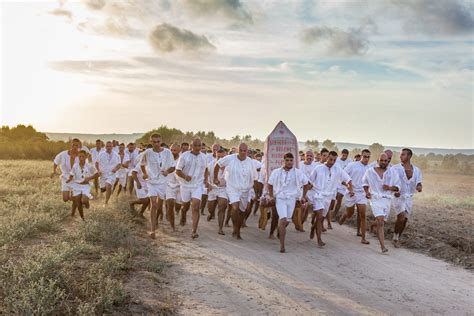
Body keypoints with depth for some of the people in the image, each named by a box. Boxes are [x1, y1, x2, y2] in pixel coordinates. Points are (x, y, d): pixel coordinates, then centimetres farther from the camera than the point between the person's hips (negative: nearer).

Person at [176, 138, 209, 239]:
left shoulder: (203, 157, 2)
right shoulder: (184, 156, -9)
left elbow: (205, 169, 21)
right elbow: (177, 170, -10)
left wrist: (205, 180, 11)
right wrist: (185, 176, -29)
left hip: (198, 186, 1)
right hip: (185, 185, -1)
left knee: (195, 208, -13)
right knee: (186, 206, 17)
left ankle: (194, 231, -13)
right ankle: (183, 217, 52)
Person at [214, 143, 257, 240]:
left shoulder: (250, 163, -3)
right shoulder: (230, 159, -9)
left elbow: (254, 179, 6)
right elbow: (218, 165, 5)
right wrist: (215, 178, 6)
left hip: (245, 190, 3)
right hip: (232, 188, -3)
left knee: (241, 212, 11)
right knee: (235, 207, -25)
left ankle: (238, 232, 29)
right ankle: (235, 229, -9)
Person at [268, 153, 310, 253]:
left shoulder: (298, 173, 0)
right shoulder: (276, 172, -1)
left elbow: (306, 184, 13)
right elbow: (270, 184, 13)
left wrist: (303, 196, 11)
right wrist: (271, 196, 6)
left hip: (292, 198, 2)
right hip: (280, 198, -2)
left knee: (287, 221, 9)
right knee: (283, 219, -15)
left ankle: (280, 231, 43)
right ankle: (282, 245, -12)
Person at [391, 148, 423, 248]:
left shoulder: (416, 170, 3)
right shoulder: (395, 168, -7)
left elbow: (418, 183, -1)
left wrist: (419, 187, -26)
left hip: (409, 198, 4)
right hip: (398, 196, -4)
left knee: (405, 219, 9)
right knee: (401, 217, -18)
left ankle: (397, 238, 26)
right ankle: (395, 237, 1)